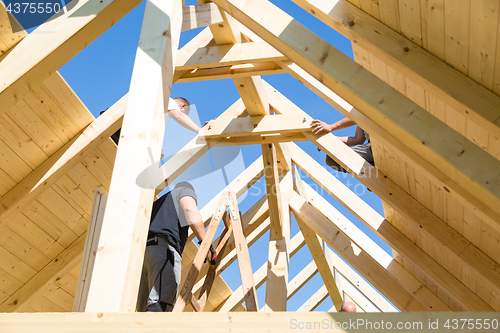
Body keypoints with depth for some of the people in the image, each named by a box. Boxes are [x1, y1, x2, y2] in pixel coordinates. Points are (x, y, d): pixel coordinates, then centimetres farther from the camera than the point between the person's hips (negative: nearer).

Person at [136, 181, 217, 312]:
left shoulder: (157, 202, 41)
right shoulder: (186, 190, 21)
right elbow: (190, 209, -3)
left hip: (145, 250, 7)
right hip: (165, 248, -7)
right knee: (160, 306, -25)